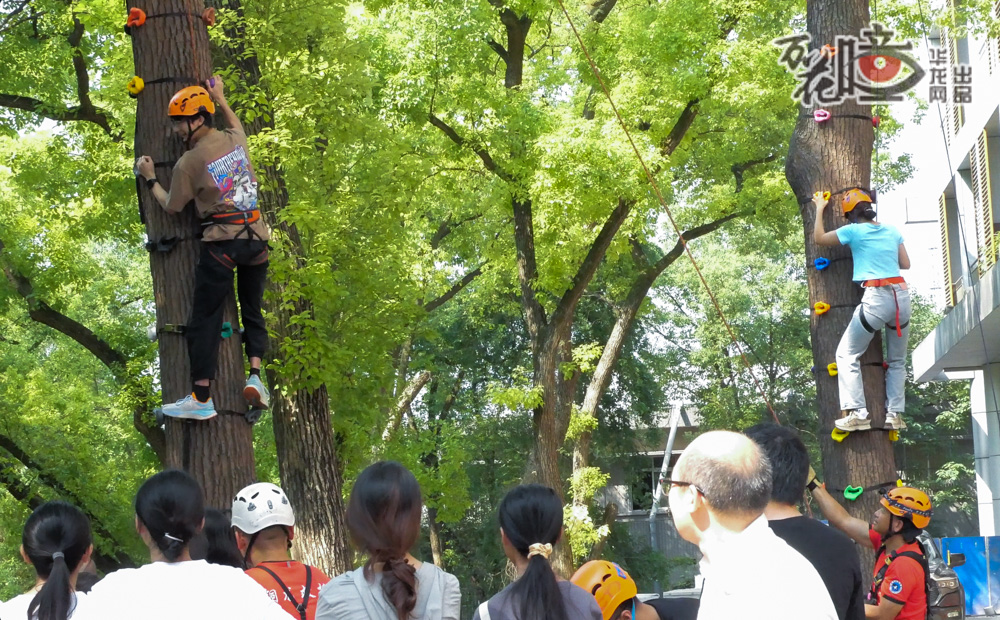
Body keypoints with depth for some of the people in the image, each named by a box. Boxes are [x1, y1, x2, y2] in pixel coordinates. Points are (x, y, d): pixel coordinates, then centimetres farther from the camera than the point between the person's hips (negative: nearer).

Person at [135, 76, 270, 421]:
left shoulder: (188, 163, -6)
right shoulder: (235, 140, 7)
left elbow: (172, 207, 8)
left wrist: (150, 179, 22)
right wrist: (221, 99, 44)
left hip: (222, 243, -6)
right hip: (257, 237, 6)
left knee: (205, 319, -2)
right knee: (253, 312, 16)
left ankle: (201, 398, -6)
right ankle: (255, 376, -3)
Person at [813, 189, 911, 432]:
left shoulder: (854, 231, 0)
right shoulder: (892, 231, 13)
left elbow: (819, 238, 13)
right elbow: (906, 264, 20)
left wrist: (820, 209, 24)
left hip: (877, 297, -5)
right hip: (901, 294, 5)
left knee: (847, 355, 4)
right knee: (897, 360, 19)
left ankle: (858, 414, -6)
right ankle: (895, 414, 13)